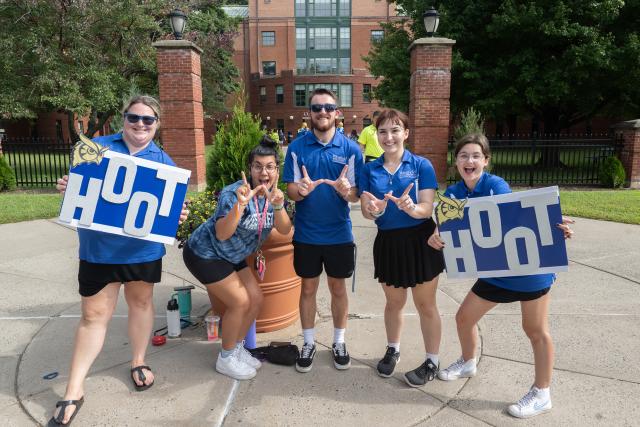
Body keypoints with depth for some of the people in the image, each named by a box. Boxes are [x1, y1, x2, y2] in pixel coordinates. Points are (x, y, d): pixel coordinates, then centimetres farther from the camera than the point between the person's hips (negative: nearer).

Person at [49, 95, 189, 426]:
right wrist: (65, 188, -17)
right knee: (94, 315, 3)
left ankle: (139, 362, 39)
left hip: (143, 248, 1)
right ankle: (73, 392, 18)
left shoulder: (164, 162, 3)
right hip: (99, 247, -1)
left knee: (141, 302, 17)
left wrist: (178, 215, -19)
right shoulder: (95, 147, 2)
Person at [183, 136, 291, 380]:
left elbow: (285, 230, -18)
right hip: (204, 253, -7)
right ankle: (226, 358, 11)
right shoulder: (233, 193, -28)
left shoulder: (273, 193, -7)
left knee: (256, 300, 5)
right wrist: (240, 205, -51)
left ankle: (237, 348, 26)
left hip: (233, 256, 7)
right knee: (240, 301, -10)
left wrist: (278, 206, -36)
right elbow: (222, 234, -37)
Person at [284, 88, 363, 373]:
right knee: (308, 288, 13)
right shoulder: (297, 147, -4)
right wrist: (301, 190, -29)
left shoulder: (350, 148, -5)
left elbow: (356, 195, -5)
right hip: (306, 234, 0)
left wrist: (346, 191, -29)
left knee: (338, 288, 13)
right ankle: (309, 342, 31)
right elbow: (290, 190, -5)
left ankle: (339, 342, 32)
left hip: (339, 234, 0)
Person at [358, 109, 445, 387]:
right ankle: (392, 350, 42)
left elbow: (428, 209, -12)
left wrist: (411, 208, -34)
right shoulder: (369, 170, 2)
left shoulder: (422, 165, -6)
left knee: (425, 305, 8)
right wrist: (375, 210, -26)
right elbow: (366, 211, -3)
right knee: (393, 302, 19)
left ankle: (432, 362, 27)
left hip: (420, 240, -2)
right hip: (388, 242, 3)